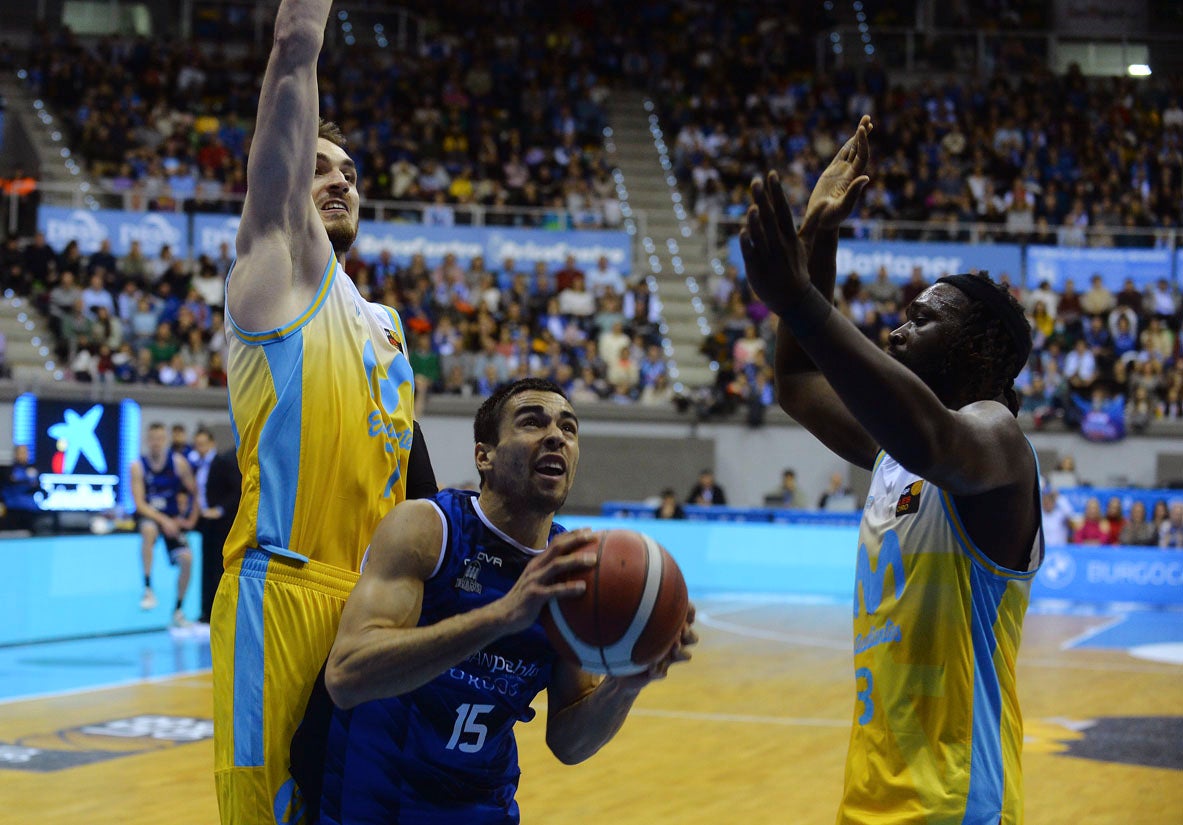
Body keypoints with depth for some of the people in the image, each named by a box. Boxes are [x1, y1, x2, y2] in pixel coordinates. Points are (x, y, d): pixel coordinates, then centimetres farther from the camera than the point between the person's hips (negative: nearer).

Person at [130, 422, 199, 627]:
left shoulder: (179, 462, -8)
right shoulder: (138, 466, -13)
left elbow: (193, 492, 5)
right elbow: (140, 504, -17)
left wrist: (190, 518, 1)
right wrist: (163, 520, -27)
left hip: (173, 518, 3)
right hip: (148, 515, -3)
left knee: (186, 559, -13)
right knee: (149, 529, -38)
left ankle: (177, 612, 6)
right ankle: (148, 589, -34)